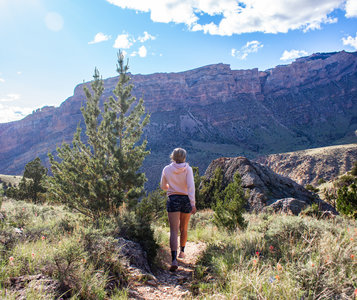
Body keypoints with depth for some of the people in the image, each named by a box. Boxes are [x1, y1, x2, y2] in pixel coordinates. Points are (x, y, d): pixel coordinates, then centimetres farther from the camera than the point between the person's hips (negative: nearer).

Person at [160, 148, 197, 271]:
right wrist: (193, 204, -18)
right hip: (186, 200, 1)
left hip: (173, 200, 0)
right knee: (184, 229, 20)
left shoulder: (167, 169, 2)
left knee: (174, 231, -7)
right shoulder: (187, 169, -4)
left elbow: (163, 186, 13)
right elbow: (191, 186, -15)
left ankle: (174, 259, -21)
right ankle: (182, 252, 38)